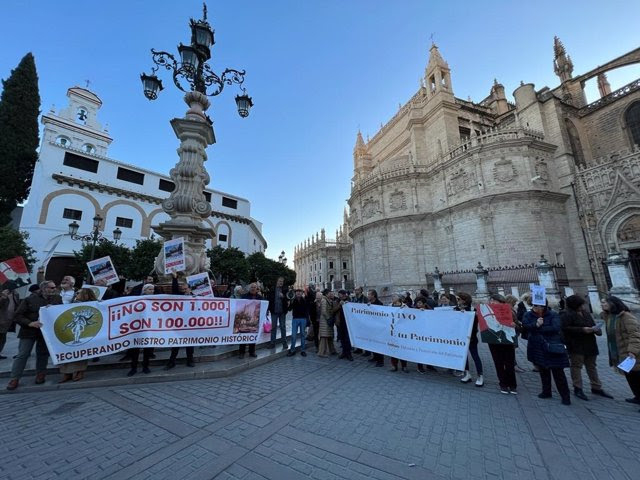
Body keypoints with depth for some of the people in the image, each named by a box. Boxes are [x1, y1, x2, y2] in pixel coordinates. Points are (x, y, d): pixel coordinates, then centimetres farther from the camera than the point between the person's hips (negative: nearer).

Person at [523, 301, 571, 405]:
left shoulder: (553, 315, -9)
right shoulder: (528, 314, 0)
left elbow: (556, 328, -21)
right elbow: (525, 325, -13)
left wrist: (539, 328, -16)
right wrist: (536, 325, -28)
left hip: (552, 348, -3)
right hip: (537, 348, 3)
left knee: (558, 372, 2)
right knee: (543, 370, 15)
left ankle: (565, 396, 16)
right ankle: (546, 392, 30)